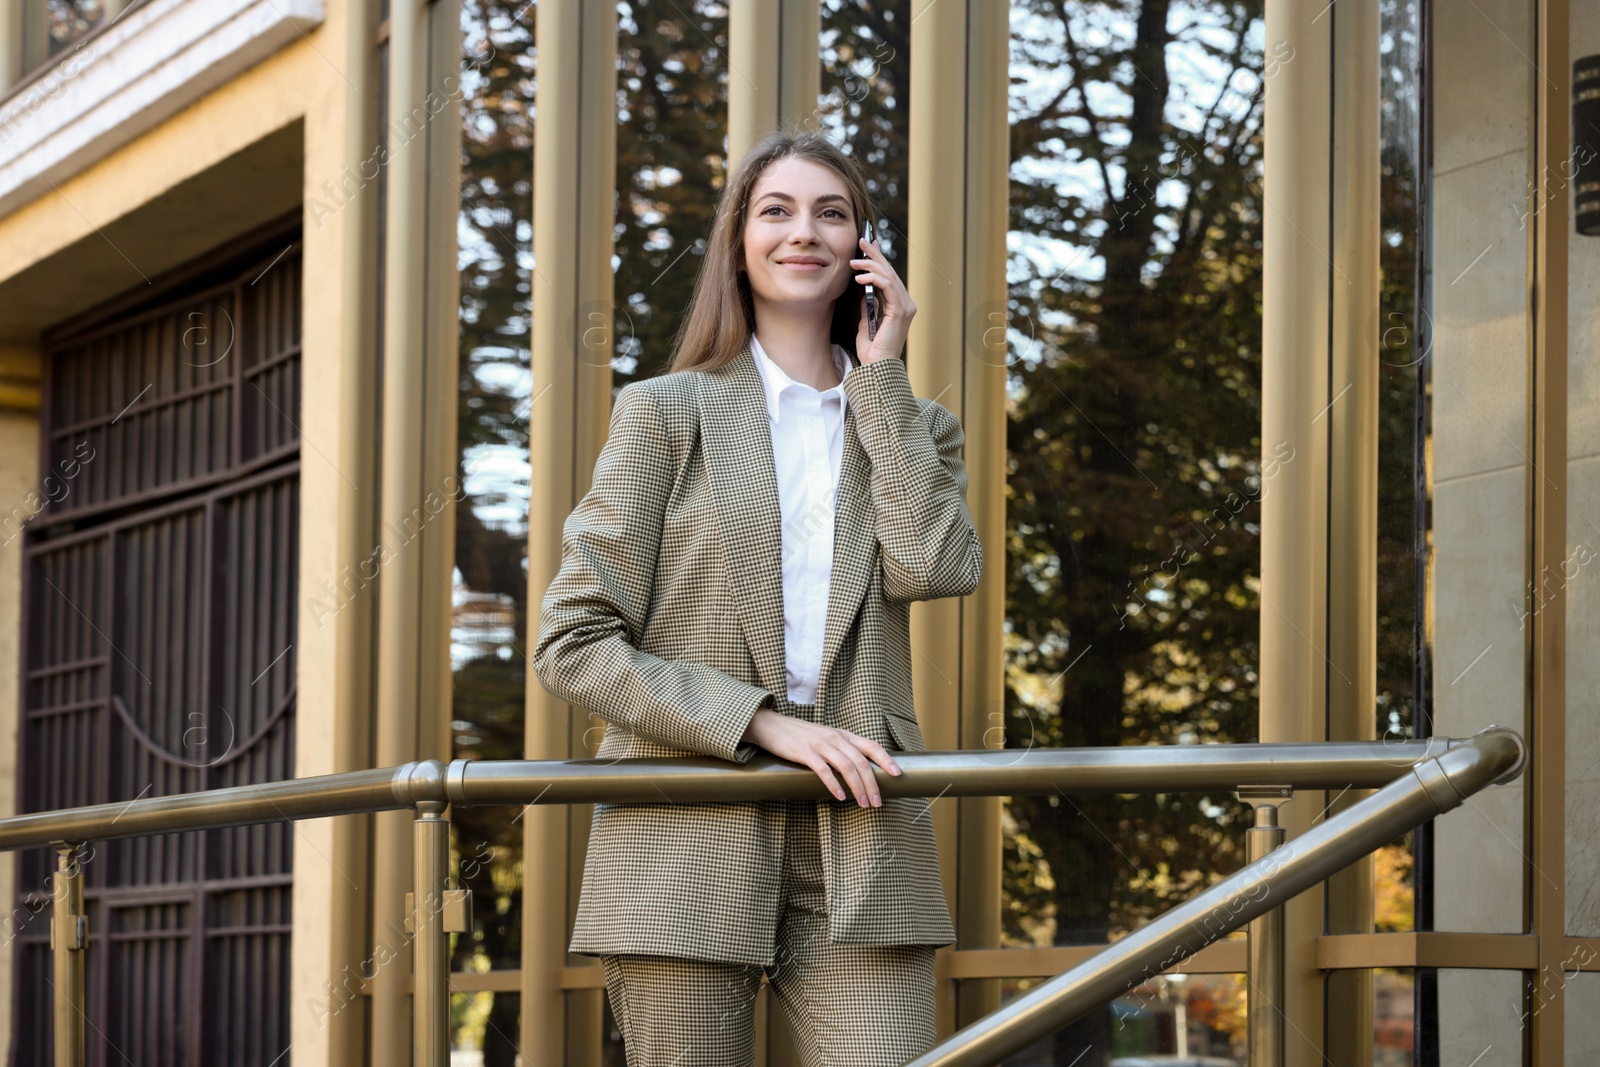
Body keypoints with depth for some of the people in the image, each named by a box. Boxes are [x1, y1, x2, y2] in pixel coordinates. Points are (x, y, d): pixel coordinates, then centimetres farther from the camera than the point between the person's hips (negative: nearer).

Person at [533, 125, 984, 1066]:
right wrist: (764, 724, -11)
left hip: (861, 852, 2)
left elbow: (938, 567, -5)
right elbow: (573, 646, -1)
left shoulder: (914, 427, 18)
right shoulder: (666, 414, 8)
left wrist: (882, 373, 1)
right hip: (687, 846, -2)